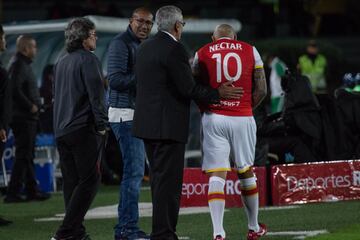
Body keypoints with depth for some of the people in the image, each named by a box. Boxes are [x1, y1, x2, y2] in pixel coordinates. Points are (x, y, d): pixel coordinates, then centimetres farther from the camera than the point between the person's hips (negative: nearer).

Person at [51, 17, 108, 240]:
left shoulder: (61, 63, 16)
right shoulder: (88, 59, -10)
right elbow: (96, 94, -15)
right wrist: (101, 125, -9)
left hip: (61, 130, 8)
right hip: (84, 129, -8)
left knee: (71, 182, 10)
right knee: (89, 180, -6)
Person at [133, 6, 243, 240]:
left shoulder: (145, 47, 12)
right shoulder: (175, 49, -14)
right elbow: (188, 88, -15)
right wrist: (218, 94, -3)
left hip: (147, 122, 9)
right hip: (168, 125, -9)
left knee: (159, 179, 15)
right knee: (168, 180, -6)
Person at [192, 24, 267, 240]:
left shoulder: (202, 54, 6)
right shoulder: (250, 51, 8)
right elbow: (261, 90, 5)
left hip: (213, 118, -1)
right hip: (243, 118, 1)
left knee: (216, 176, -3)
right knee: (246, 172, 16)